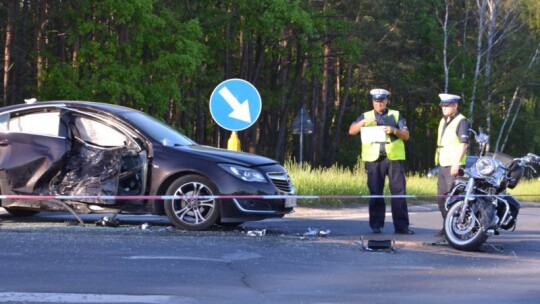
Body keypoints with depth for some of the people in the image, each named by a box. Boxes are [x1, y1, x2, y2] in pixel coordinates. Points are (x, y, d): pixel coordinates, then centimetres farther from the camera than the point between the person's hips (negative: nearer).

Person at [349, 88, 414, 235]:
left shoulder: (395, 115, 15)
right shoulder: (366, 116, 16)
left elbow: (406, 135, 7)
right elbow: (351, 131, 4)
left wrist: (394, 131, -12)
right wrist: (363, 122, -13)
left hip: (394, 157, 0)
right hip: (374, 158, 0)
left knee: (399, 192, -5)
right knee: (375, 193, 0)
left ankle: (401, 225, -4)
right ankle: (376, 225, 6)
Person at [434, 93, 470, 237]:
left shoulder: (461, 121, -9)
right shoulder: (443, 121, 20)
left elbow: (464, 143, -16)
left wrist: (457, 163, -23)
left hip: (454, 166, -9)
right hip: (443, 165, 9)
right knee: (441, 197, 10)